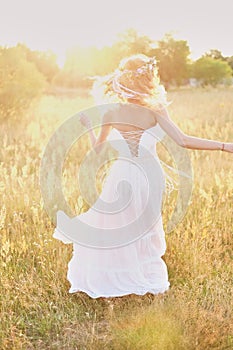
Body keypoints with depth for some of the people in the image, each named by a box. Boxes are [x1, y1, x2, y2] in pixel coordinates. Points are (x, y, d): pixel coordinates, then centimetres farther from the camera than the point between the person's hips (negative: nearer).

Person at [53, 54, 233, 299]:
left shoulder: (111, 112, -9)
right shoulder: (154, 109, -13)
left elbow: (98, 149, 0)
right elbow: (182, 141, -19)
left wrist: (88, 127, 19)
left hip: (123, 176, 0)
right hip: (150, 176, 1)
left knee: (113, 230, 15)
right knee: (144, 228, 20)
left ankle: (106, 281, 23)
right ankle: (146, 280, 31)